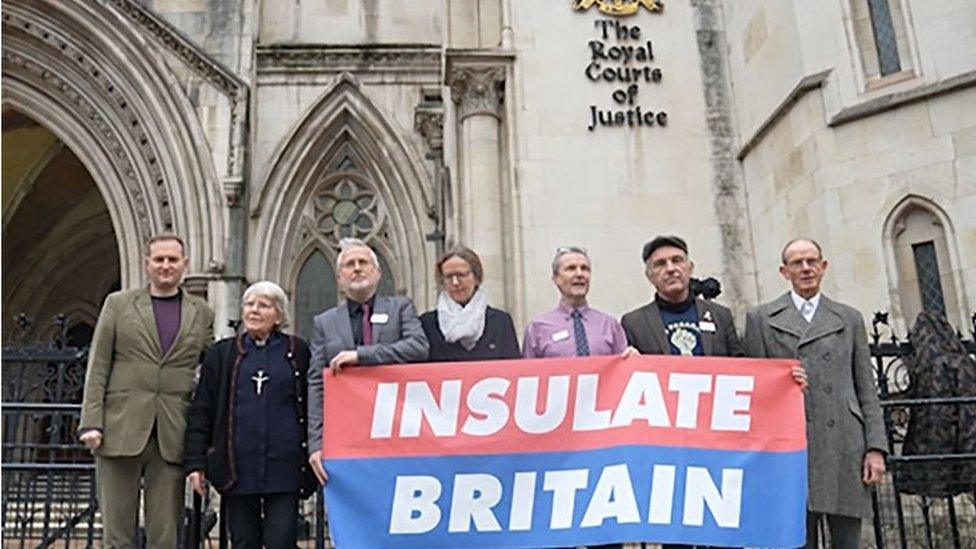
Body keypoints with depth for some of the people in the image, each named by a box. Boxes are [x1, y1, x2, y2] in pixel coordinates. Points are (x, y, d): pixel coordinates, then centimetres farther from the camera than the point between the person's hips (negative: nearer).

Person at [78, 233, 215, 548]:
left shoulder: (202, 314, 11)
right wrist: (91, 422, -5)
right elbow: (97, 368, 5)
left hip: (173, 437, 1)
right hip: (121, 431, -1)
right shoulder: (118, 304, 9)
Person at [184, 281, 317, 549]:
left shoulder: (298, 352, 5)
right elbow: (201, 412, 8)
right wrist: (195, 463, 1)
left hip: (284, 467, -2)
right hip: (238, 469, 2)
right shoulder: (222, 353, 9)